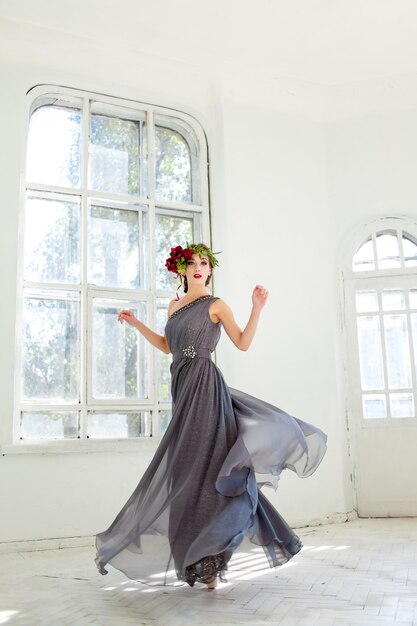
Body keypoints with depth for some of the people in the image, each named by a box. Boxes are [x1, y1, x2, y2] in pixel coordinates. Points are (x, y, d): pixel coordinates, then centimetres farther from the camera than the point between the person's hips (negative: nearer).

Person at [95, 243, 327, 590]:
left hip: (204, 385, -6)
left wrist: (257, 309, -10)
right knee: (190, 468, 6)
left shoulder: (216, 305, 2)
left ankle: (208, 560, -3)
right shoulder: (174, 306, 19)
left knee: (199, 465, -10)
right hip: (183, 386, 6)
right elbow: (167, 346, 29)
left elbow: (243, 343, -1)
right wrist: (136, 323, 29)